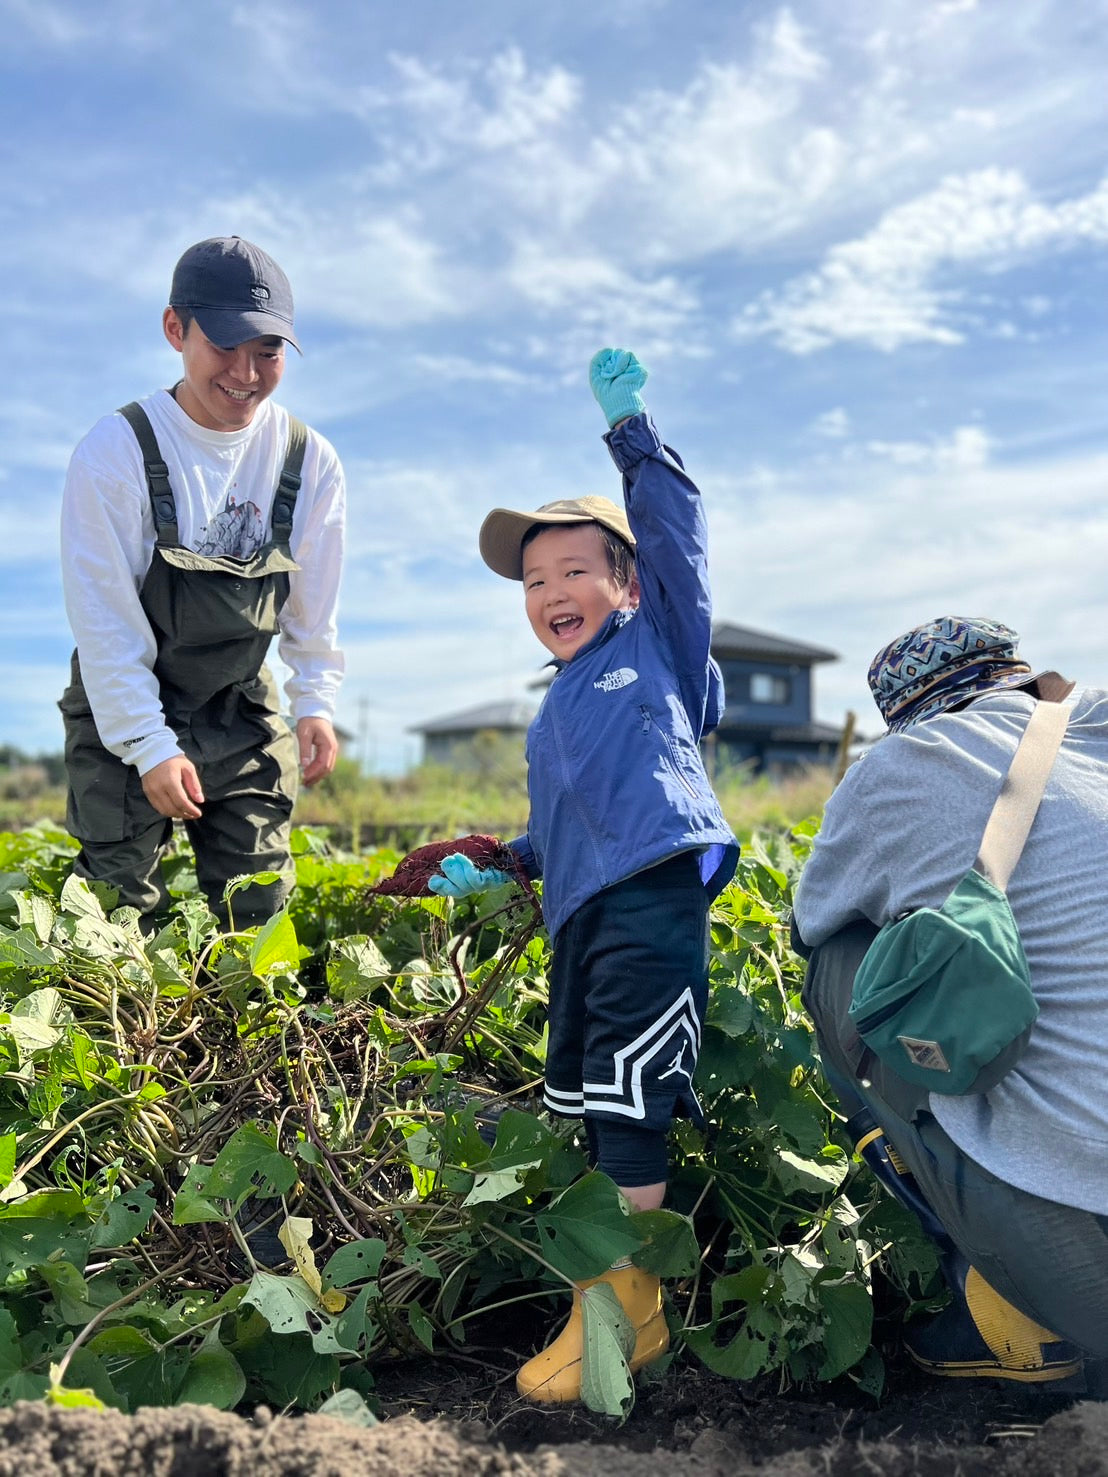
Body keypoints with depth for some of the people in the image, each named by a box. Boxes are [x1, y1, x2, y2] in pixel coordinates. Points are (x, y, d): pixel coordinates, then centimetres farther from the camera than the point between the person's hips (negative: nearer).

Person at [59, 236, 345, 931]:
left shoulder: (310, 461, -6)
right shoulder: (117, 450, -17)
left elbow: (315, 602, 5)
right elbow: (105, 619, -15)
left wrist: (316, 703, -2)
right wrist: (149, 745, -17)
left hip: (243, 713, 3)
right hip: (123, 710, -3)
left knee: (258, 901, 5)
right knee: (122, 905, 0)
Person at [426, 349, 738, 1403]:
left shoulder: (658, 641, 13)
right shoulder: (555, 713, 31)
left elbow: (674, 526, 5)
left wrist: (628, 426, 8)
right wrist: (497, 864, 24)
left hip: (652, 894, -8)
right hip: (579, 917, 8)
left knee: (628, 1099, -11)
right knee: (584, 1098, 7)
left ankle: (623, 1308, -3)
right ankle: (612, 1292, 17)